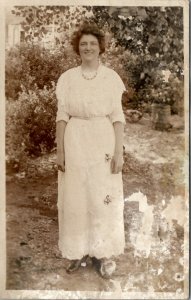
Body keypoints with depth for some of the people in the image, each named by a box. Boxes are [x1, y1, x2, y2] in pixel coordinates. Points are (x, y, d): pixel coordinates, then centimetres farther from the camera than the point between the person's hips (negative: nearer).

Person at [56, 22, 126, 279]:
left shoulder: (111, 77, 0)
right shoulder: (67, 78, 4)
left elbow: (117, 116, -2)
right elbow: (62, 115, 3)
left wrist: (119, 151, -8)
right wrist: (60, 150, -2)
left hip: (104, 143, -1)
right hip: (75, 144, 1)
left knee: (104, 198, 3)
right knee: (75, 198, 7)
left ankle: (103, 253, 18)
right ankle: (79, 250, 23)